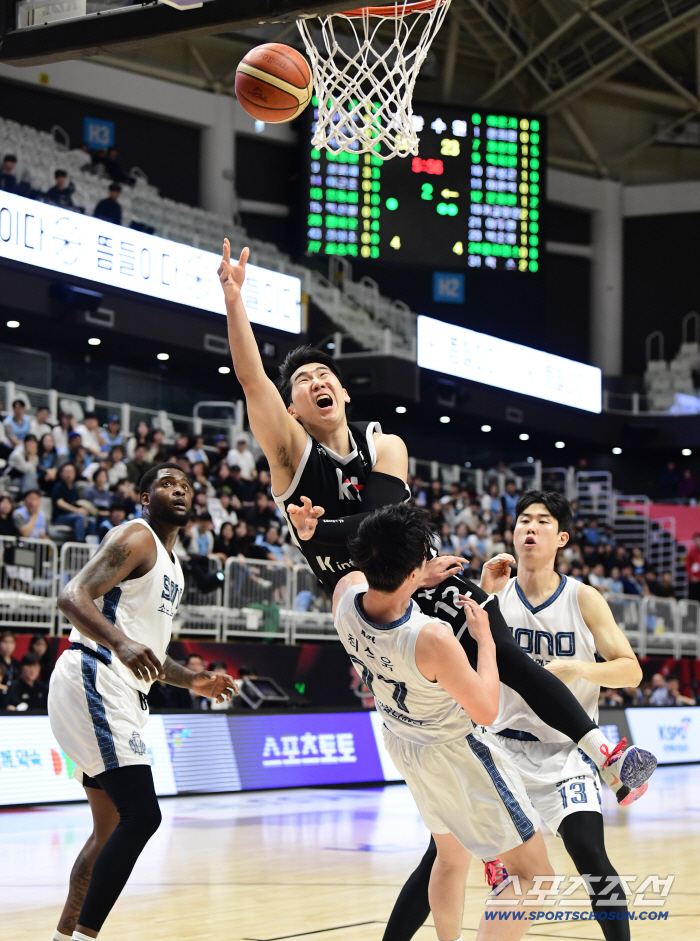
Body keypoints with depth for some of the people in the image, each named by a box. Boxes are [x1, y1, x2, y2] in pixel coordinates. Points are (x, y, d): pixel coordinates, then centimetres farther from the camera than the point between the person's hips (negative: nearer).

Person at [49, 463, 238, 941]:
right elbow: (73, 596, -22)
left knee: (112, 828, 15)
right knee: (142, 815, -18)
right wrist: (122, 643, -37)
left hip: (118, 696, 10)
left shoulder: (172, 565, 23)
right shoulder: (137, 538, -7)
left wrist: (191, 680, 24)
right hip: (91, 682, -10)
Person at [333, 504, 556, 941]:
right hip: (458, 754, -8)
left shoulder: (346, 593, -21)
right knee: (533, 874, 0)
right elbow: (486, 710, -23)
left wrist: (417, 581, 2)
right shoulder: (431, 638, -39)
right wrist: (485, 638, -13)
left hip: (403, 742, 8)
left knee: (451, 857, 30)